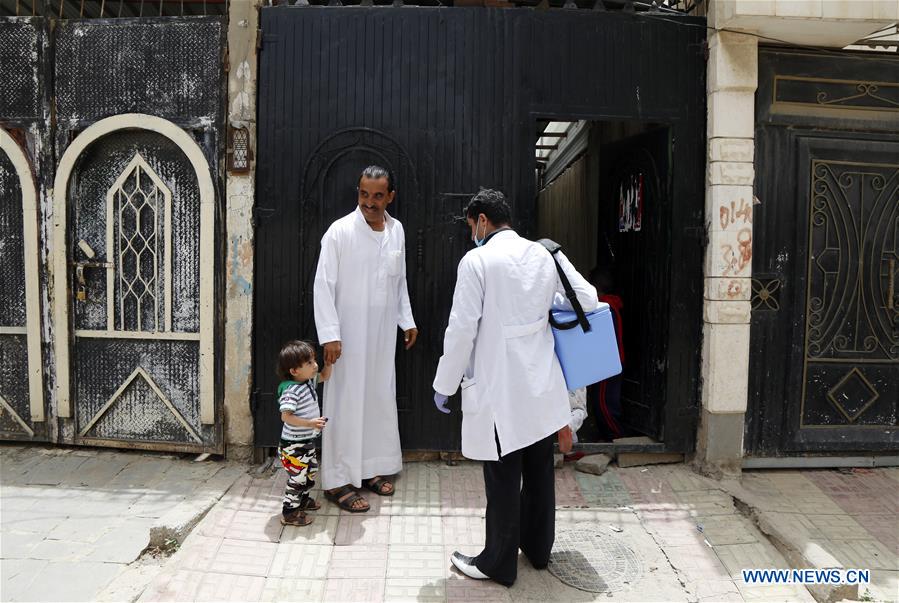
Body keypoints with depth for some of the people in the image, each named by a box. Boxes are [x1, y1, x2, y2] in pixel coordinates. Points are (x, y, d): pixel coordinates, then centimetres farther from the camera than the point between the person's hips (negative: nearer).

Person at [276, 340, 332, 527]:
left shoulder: (309, 380, 0)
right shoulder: (291, 391, -26)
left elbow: (324, 376, 19)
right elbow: (286, 416, -30)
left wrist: (329, 362, 4)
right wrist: (310, 423, -33)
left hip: (308, 441, 9)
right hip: (294, 444, -9)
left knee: (311, 471, 23)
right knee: (298, 477, 0)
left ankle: (303, 499, 44)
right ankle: (289, 513, 15)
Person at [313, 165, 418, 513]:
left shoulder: (396, 230, 6)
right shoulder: (340, 231, -12)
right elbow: (323, 286, -13)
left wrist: (407, 320, 15)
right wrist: (329, 335, -18)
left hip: (383, 336, 6)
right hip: (348, 336, -6)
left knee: (379, 400, 13)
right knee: (345, 405, 0)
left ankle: (370, 468, 29)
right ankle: (337, 481, 13)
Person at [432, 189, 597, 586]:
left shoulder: (477, 260, -12)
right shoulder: (546, 255, 4)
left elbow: (462, 329, -13)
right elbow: (588, 300, 5)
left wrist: (444, 384, -2)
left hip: (500, 389, -6)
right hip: (541, 385, 6)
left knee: (503, 479, 6)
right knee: (539, 471, 18)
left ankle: (499, 564, 21)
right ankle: (538, 548, 36)